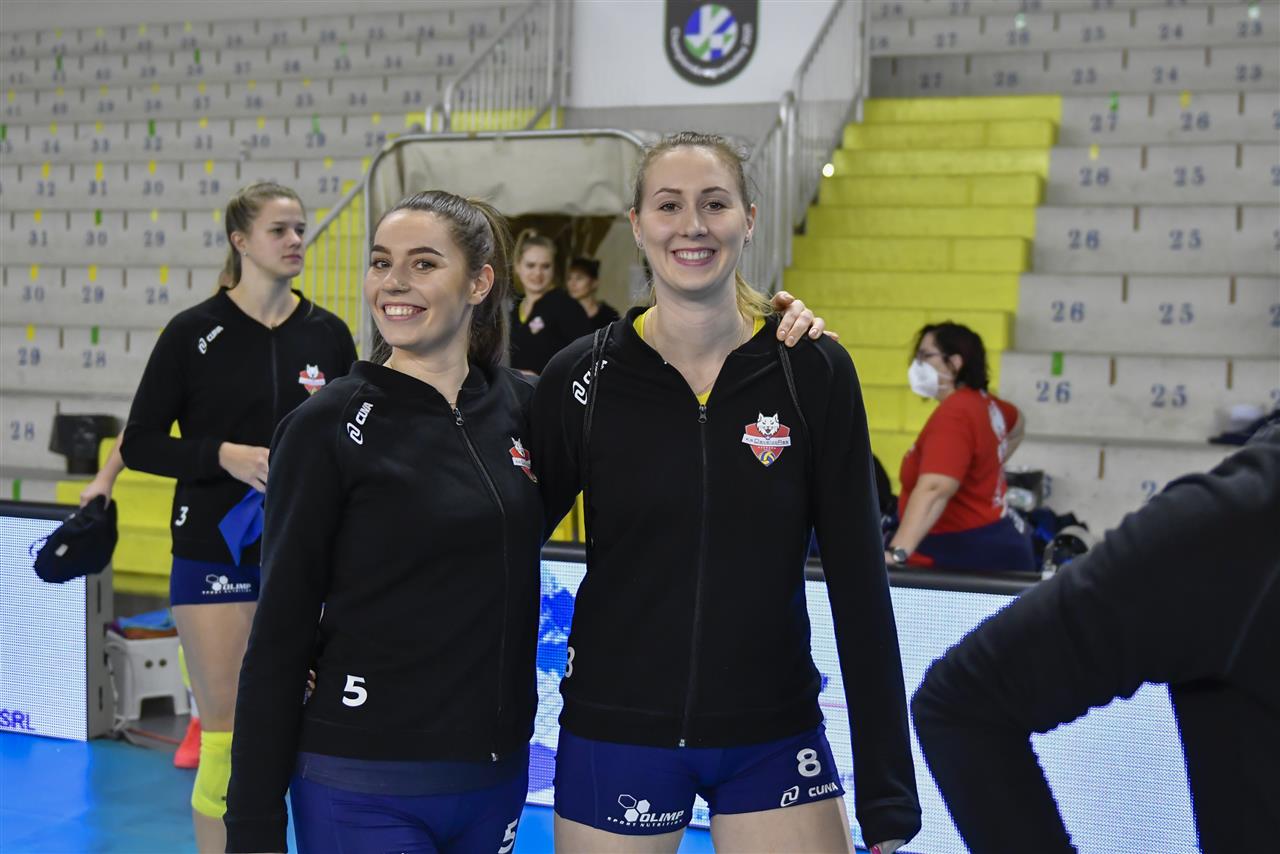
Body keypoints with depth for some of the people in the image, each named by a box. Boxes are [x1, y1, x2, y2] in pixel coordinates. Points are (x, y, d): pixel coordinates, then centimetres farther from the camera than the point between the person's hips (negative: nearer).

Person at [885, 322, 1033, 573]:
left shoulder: (954, 414, -19)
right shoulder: (985, 403, 8)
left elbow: (934, 490, -34)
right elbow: (1017, 424, 34)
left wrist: (896, 552, -43)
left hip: (967, 557, -10)